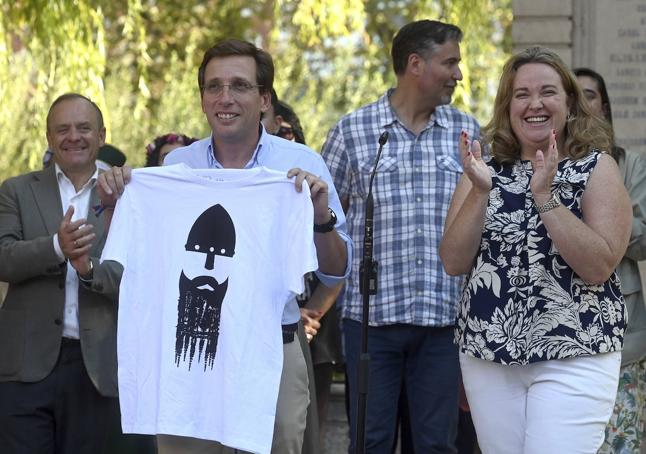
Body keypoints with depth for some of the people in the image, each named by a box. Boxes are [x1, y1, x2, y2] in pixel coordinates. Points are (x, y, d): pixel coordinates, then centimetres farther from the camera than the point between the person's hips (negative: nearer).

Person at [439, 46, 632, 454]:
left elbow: (599, 267, -13)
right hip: (489, 354, 4)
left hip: (573, 356, -4)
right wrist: (480, 192, -12)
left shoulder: (597, 167, 0)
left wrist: (546, 196, -19)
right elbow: (454, 263, 1)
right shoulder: (487, 170, 10)